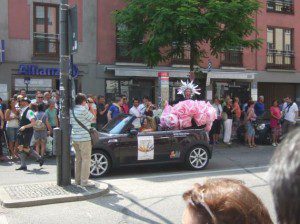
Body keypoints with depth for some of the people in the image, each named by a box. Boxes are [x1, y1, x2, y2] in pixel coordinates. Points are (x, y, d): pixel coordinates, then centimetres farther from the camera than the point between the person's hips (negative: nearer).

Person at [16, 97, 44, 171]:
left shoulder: (29, 111, -15)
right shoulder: (22, 110, 13)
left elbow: (33, 123, -23)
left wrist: (24, 127, -26)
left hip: (27, 132, -9)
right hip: (21, 132, 9)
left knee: (25, 148, -7)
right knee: (20, 148, 5)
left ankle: (39, 158, 10)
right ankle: (23, 165, 12)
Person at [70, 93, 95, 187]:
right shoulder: (83, 110, -15)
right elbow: (93, 119, -6)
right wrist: (91, 108, 6)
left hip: (75, 138, 8)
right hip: (84, 138, -8)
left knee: (78, 159, 15)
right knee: (86, 159, -2)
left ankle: (77, 180, 20)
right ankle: (84, 181, -1)